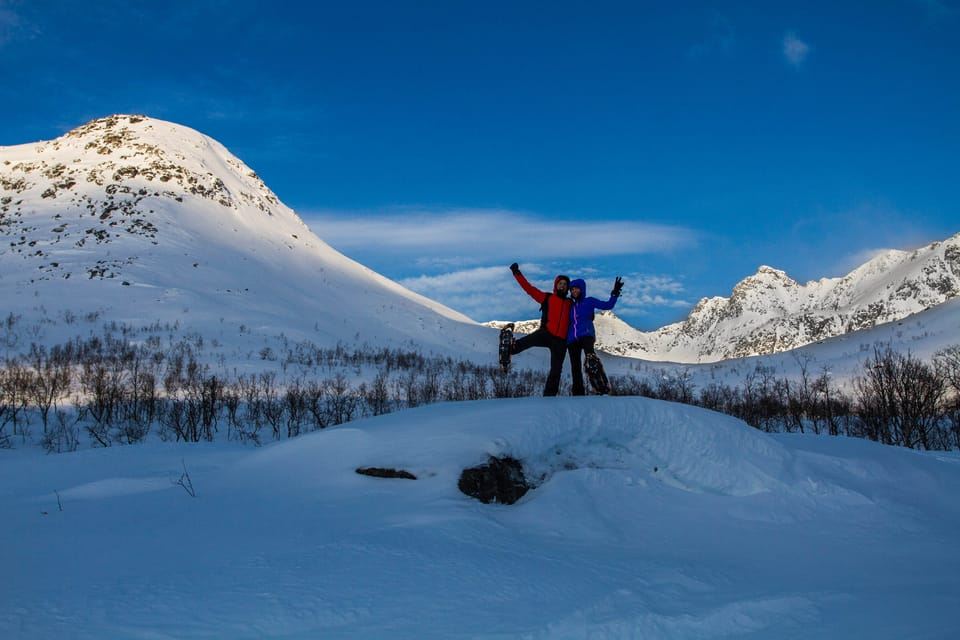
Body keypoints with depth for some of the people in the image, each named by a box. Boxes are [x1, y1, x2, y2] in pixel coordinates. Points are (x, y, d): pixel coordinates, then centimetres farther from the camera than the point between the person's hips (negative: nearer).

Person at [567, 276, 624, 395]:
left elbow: (607, 305, 1)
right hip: (572, 339, 5)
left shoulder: (589, 301, 11)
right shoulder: (570, 306, 22)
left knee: (589, 351, -37)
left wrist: (615, 293, -9)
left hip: (586, 334, -5)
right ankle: (578, 394, 1)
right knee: (575, 367, -2)